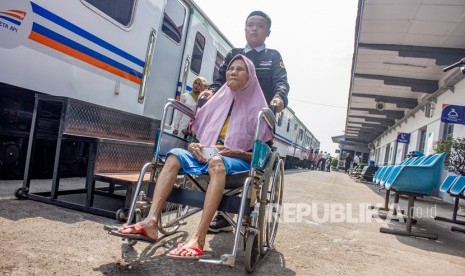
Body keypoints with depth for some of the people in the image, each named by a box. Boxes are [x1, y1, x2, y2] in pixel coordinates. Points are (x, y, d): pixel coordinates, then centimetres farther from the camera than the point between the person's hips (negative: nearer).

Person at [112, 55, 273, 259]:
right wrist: (193, 146, -5)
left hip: (238, 161, -4)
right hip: (205, 156, 5)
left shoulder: (256, 107, 3)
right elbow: (196, 136, 18)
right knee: (175, 155, -24)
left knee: (216, 162, -38)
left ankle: (198, 238, -47)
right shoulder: (217, 101, 16)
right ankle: (151, 221, -36)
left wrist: (234, 152, -18)